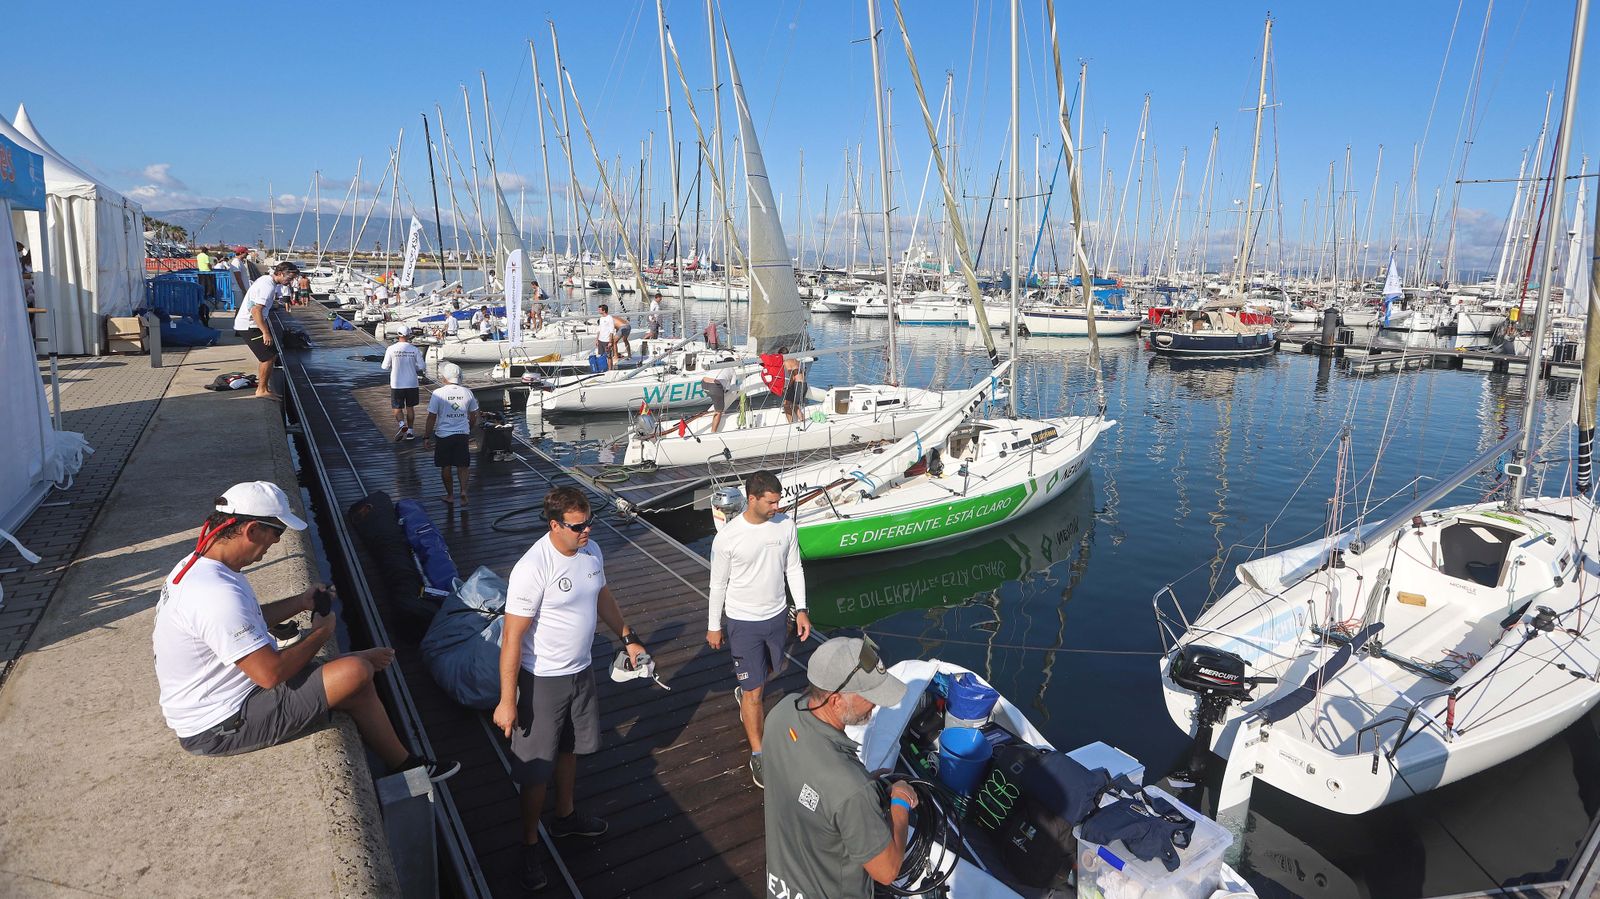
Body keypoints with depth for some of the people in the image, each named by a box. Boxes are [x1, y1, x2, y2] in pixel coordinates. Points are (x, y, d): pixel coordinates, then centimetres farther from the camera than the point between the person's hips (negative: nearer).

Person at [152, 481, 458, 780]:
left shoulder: (198, 564, 4)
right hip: (218, 728, -11)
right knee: (355, 673, -19)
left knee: (353, 664, 9)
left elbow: (246, 620, 21)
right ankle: (406, 767, 2)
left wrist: (301, 602, 8)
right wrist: (321, 633, -13)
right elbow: (271, 674, -30)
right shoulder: (216, 593, -30)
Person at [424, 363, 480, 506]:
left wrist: (427, 435, 2)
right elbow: (473, 416, 9)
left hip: (444, 435, -2)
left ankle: (450, 495, 21)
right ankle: (464, 490, -7)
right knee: (463, 465, 11)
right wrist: (470, 431, 24)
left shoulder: (438, 394, -11)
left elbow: (432, 417, -8)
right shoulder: (467, 393, 0)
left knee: (446, 467, 12)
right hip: (463, 434, 2)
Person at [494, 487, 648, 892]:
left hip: (581, 672, 7)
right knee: (537, 768, 7)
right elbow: (512, 637, -25)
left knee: (570, 749, 25)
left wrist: (628, 637, 17)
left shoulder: (591, 551, -6)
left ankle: (565, 816, 48)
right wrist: (507, 701, -22)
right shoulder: (533, 569, -29)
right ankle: (530, 843, 30)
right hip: (543, 680, -7)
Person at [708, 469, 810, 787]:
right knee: (754, 691, 1)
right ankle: (757, 755, 18)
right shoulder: (727, 538, -21)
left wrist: (801, 609, -1)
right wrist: (713, 627, 0)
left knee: (773, 670, 27)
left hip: (777, 615, 5)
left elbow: (794, 568, 3)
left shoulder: (786, 525, -10)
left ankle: (744, 691, 60)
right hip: (744, 622, -5)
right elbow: (718, 585, -8)